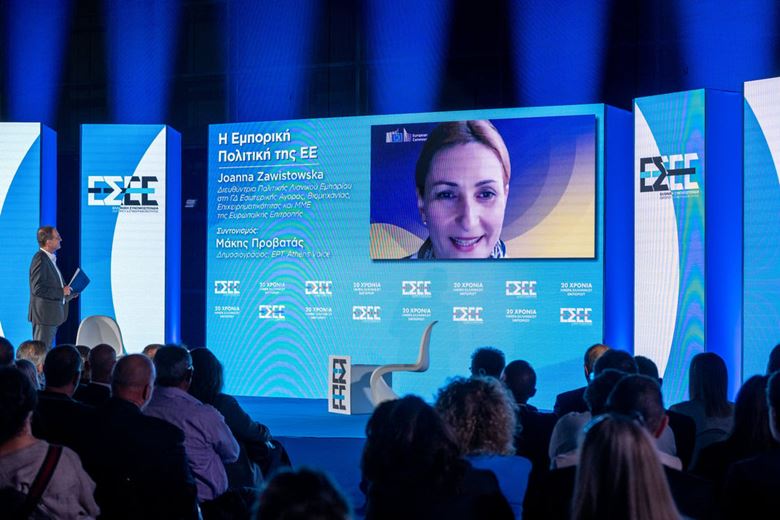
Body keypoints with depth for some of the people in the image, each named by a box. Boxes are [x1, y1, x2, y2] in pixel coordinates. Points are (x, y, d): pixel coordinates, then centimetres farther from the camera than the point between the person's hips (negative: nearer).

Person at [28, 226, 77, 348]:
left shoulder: (50, 259, 14)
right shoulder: (40, 259, -16)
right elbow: (37, 289, -23)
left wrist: (68, 293, 8)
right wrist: (61, 292, -17)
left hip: (52, 316, 10)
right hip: (44, 315, -10)